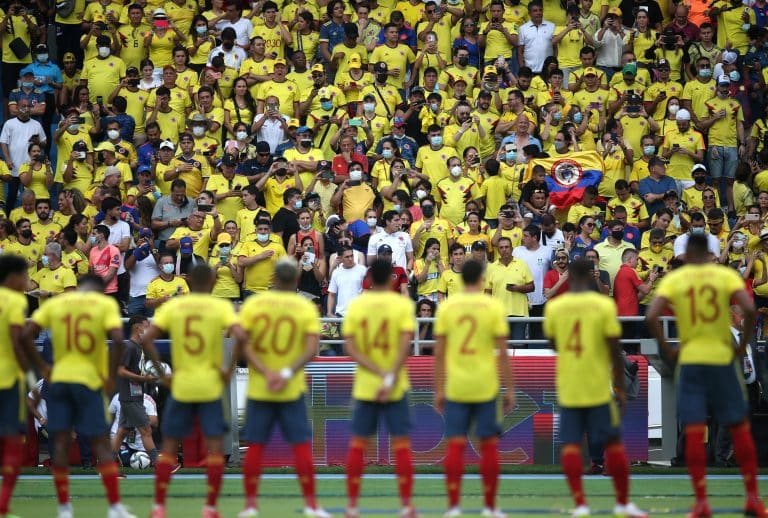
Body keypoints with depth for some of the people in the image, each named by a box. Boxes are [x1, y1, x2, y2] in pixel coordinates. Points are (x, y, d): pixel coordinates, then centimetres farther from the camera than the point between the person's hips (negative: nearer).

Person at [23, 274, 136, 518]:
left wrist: (41, 366, 7)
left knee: (61, 443, 6)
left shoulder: (55, 303, 8)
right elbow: (117, 339, -16)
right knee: (101, 444, 2)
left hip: (59, 379, 2)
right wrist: (112, 376, -8)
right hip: (90, 379, -2)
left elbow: (26, 335, 0)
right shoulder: (106, 304, 0)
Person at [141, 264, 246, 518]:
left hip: (180, 385, 2)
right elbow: (240, 337, -18)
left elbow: (146, 339, -7)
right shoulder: (221, 306, -3)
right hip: (210, 386, -2)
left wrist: (162, 371, 0)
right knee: (215, 447, 5)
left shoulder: (172, 306, 2)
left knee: (169, 447, 10)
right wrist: (229, 369, -6)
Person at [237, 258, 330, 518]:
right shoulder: (307, 308, -3)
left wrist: (266, 373, -12)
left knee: (255, 445, 7)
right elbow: (311, 349, -13)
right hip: (292, 389, -1)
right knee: (301, 445, 4)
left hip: (258, 389, 1)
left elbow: (242, 344, -9)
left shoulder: (253, 304, -1)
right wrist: (287, 374, -16)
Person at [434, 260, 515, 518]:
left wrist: (438, 390, 8)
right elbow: (503, 353, -5)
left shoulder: (446, 306, 1)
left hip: (455, 387, 1)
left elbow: (439, 353, 1)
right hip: (486, 387, -1)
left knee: (455, 445, 3)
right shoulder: (494, 306, -3)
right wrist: (510, 389, 2)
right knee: (488, 445, 7)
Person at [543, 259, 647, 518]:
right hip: (598, 387, -2)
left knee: (571, 444, 3)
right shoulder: (604, 305, -7)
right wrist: (620, 386, 0)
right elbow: (615, 350, -7)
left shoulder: (553, 307, -1)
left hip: (567, 388, 2)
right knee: (613, 442, 8)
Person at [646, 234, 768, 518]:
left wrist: (667, 349, 1)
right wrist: (742, 345, -2)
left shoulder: (673, 279, 1)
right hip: (723, 358, 0)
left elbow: (651, 317, -11)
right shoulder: (726, 275, 0)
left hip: (690, 361, 0)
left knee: (694, 433, 1)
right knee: (740, 428, 11)